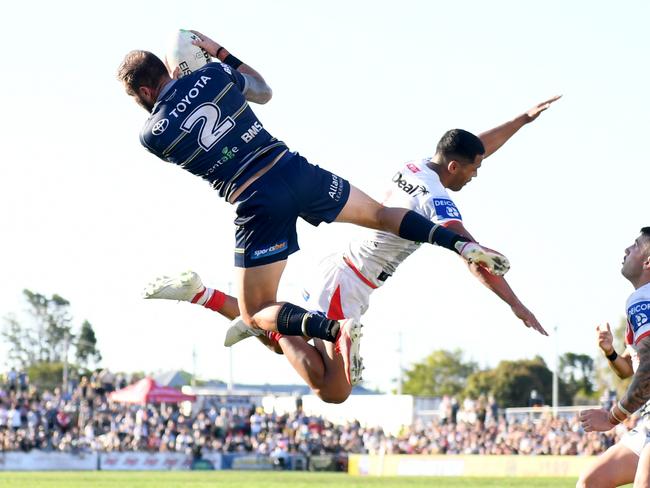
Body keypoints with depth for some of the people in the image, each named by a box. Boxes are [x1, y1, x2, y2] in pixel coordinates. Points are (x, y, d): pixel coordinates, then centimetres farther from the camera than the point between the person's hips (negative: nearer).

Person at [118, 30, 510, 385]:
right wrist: (220, 53, 30)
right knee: (381, 215, 27)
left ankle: (337, 329, -21)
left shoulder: (153, 135, -4)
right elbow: (264, 91, 25)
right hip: (293, 169, 4)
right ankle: (462, 244, 5)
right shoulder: (213, 74, 5)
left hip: (257, 205, -4)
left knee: (257, 315, 8)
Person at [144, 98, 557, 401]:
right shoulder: (438, 201, -20)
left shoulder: (414, 169, 6)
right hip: (347, 290, -9)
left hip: (337, 272, 9)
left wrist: (524, 119, 25)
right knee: (333, 391, -13)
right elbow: (474, 258, -28)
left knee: (284, 337, 24)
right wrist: (517, 306, -28)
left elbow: (474, 148, 22)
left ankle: (200, 294, 11)